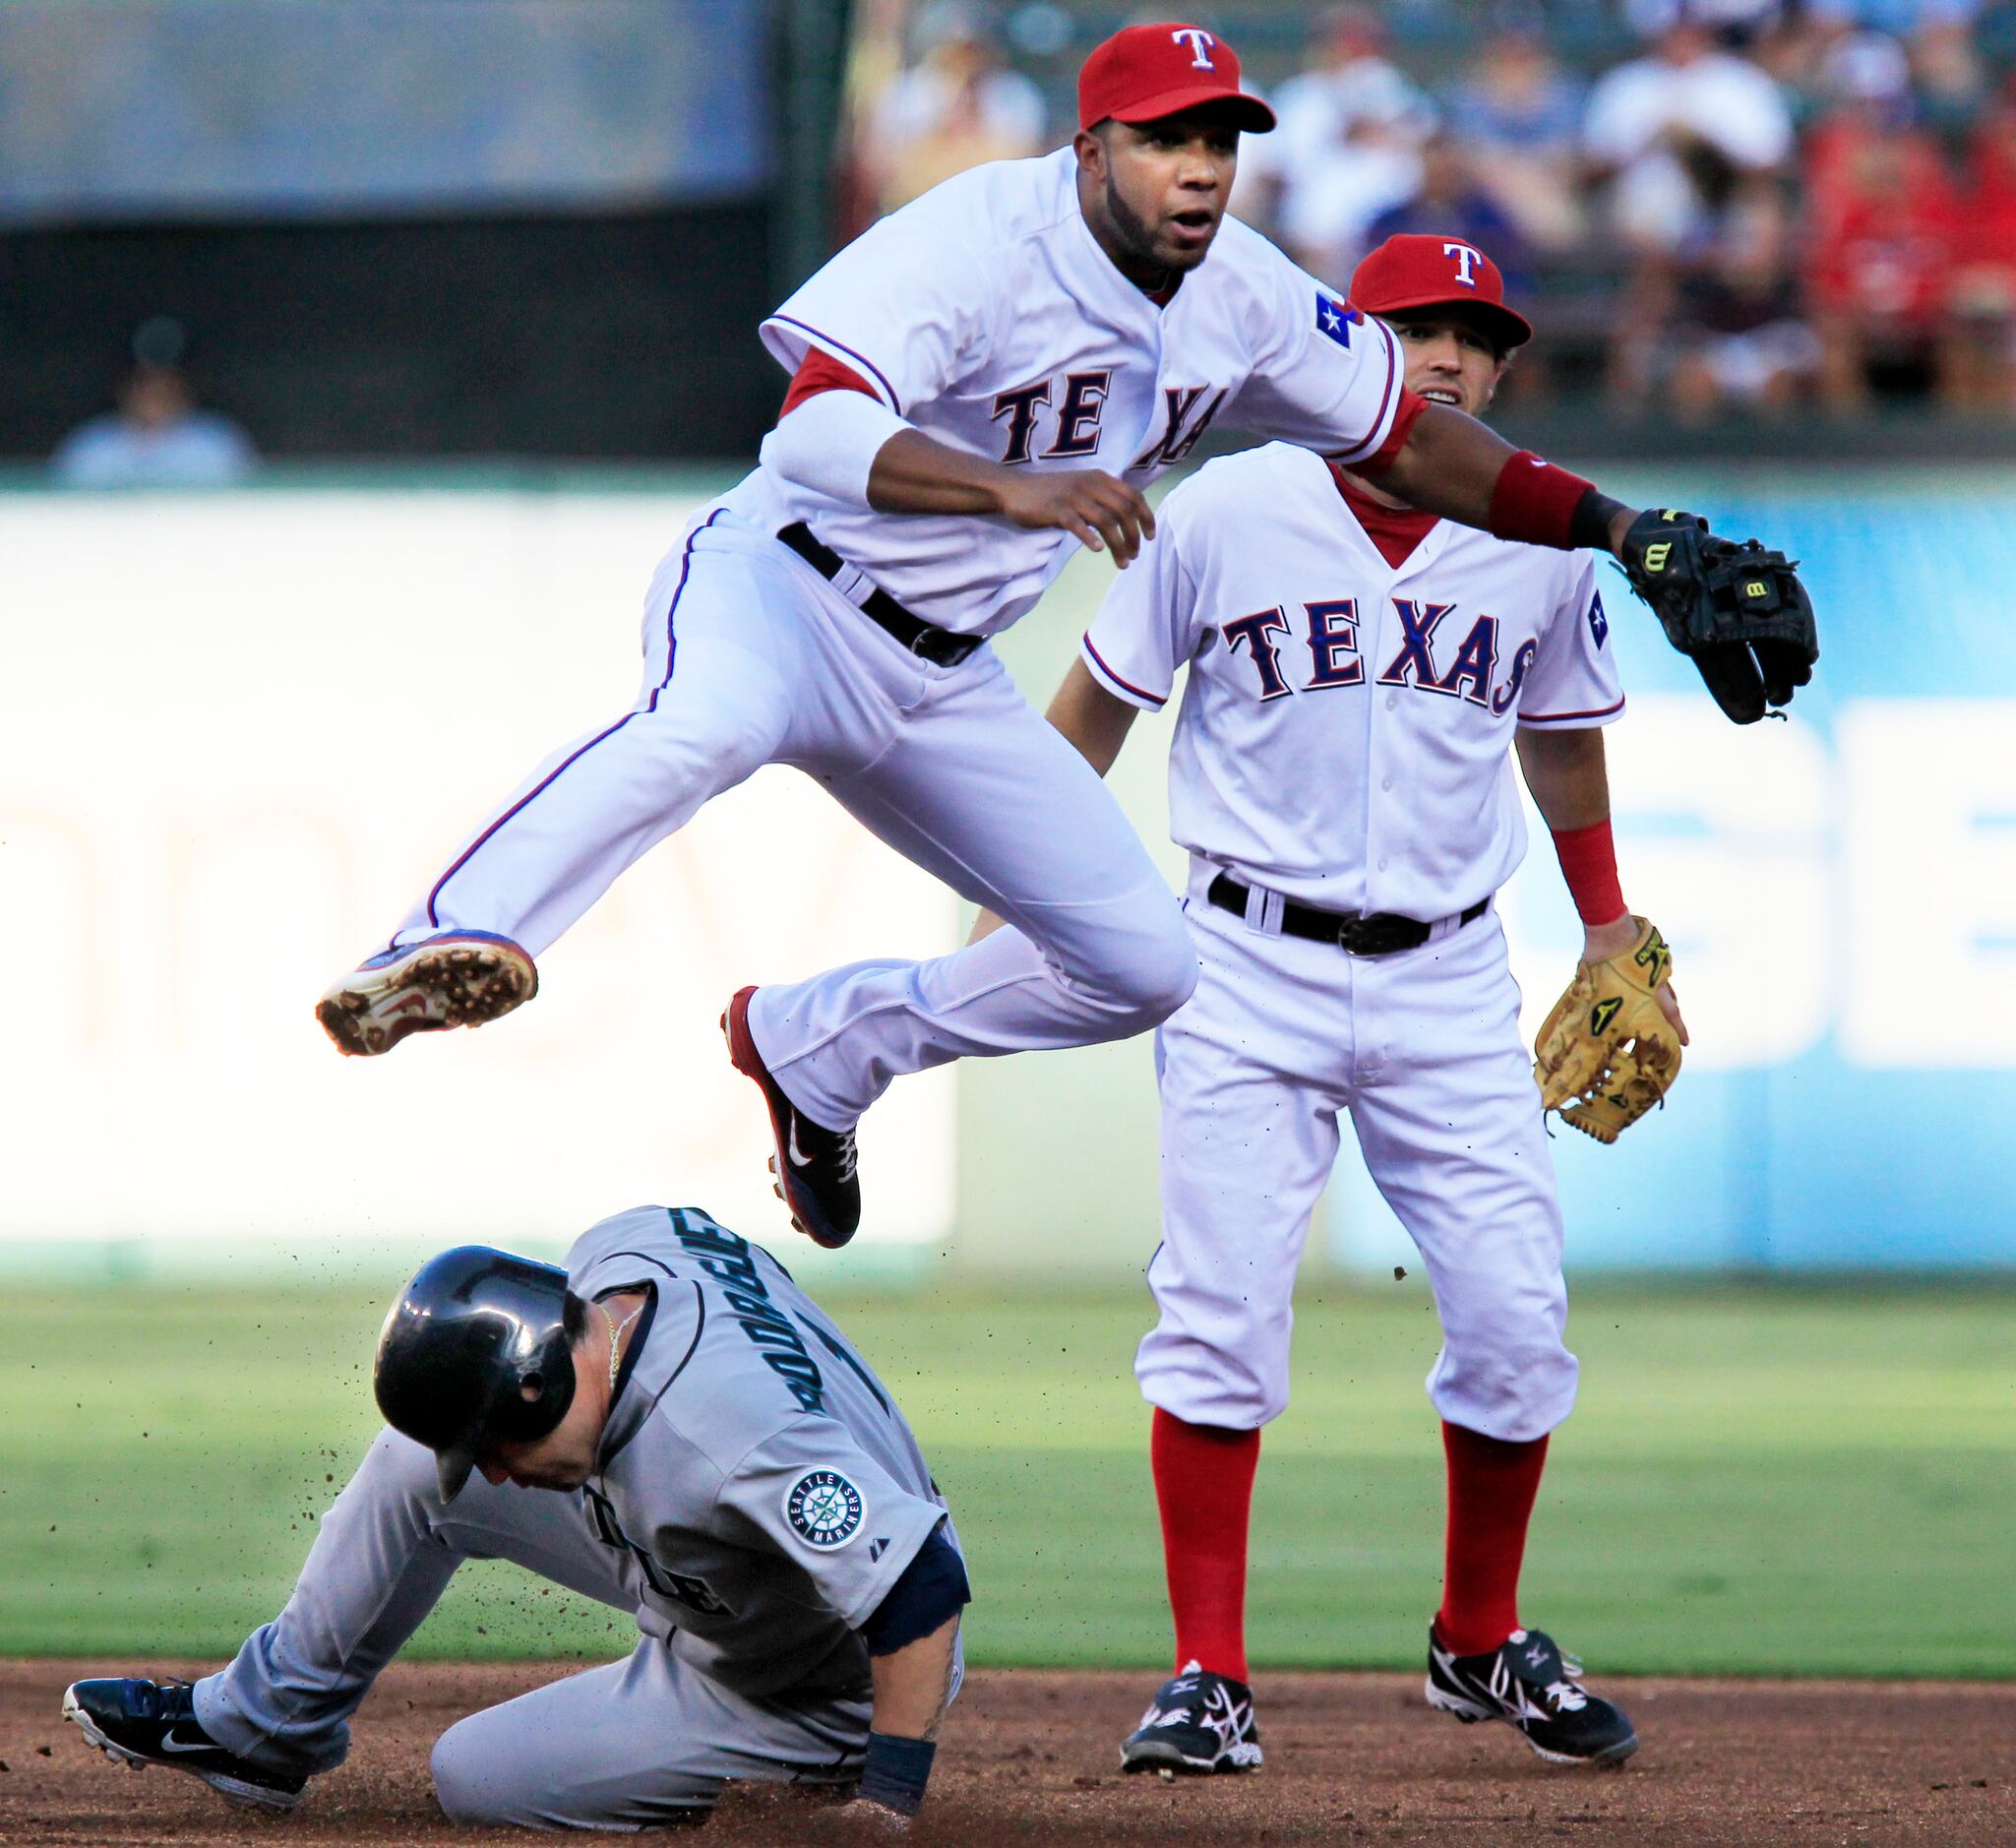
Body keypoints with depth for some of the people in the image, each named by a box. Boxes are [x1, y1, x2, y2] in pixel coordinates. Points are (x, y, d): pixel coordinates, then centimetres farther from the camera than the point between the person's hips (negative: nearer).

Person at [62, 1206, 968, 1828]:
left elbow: (922, 1588, -45)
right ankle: (263, 1721, 25)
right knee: (419, 1462, 8)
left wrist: (888, 1805, -43)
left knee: (473, 1776, -4)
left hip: (810, 1697, -8)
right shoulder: (616, 1250, -18)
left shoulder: (732, 1449, -44)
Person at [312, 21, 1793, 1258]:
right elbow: (818, 433, -39)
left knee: (1143, 964, 7)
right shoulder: (977, 242, -24)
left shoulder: (1243, 300, -2)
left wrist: (1616, 528, 2)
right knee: (706, 726, -42)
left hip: (940, 679, 7)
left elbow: (1410, 442, 11)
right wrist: (1013, 490, -54)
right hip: (779, 588, -7)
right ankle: (444, 953, -51)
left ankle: (816, 1043, 24)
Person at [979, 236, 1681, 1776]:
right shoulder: (1229, 514, -6)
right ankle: (1209, 1678, -3)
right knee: (1222, 1317, -10)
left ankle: (1483, 1644, 21)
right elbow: (1099, 703, 5)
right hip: (1253, 970, -2)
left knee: (1517, 1325, -1)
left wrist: (1613, 934, 25)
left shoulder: (1543, 548, 2)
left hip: (1450, 986, 2)